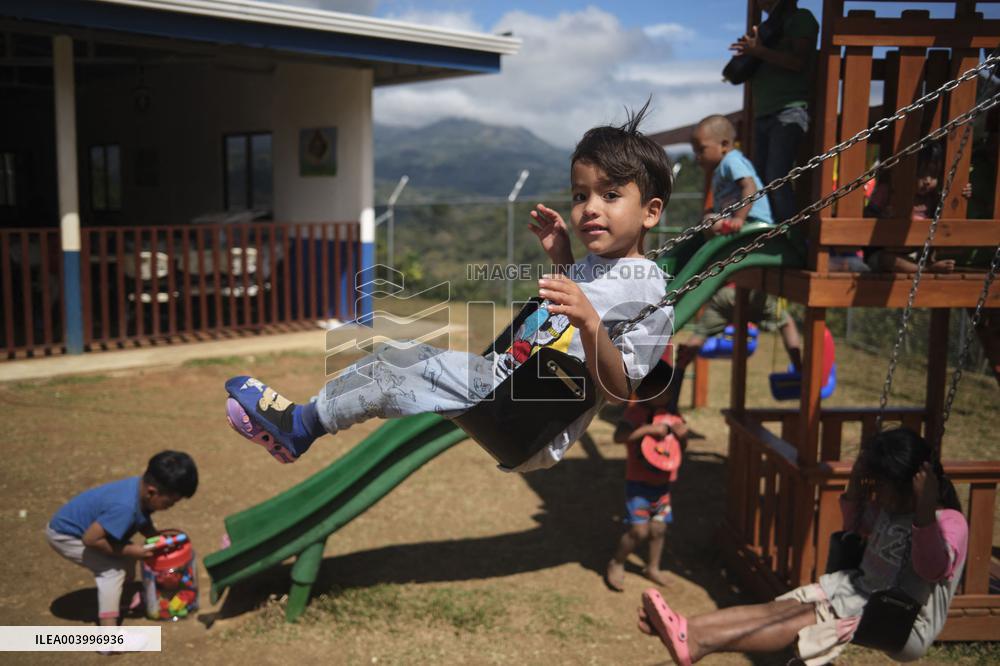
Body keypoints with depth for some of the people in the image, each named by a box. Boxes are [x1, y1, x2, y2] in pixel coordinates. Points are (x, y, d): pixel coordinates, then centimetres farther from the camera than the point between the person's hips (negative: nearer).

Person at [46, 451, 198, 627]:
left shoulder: (142, 487, -13)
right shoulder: (125, 507, -41)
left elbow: (143, 521, 7)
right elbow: (90, 539, -34)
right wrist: (129, 550, -24)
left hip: (83, 526, 9)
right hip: (65, 535, -9)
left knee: (127, 562, 12)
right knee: (113, 569, -18)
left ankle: (111, 602, 33)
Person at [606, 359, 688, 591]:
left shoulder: (672, 412, 3)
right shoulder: (637, 411, -17)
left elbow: (682, 447, 14)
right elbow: (619, 436, -32)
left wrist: (683, 435, -9)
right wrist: (649, 429, -35)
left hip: (663, 483, 6)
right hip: (639, 483, -6)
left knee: (659, 528, 12)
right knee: (639, 530, -8)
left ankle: (653, 568, 33)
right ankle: (616, 564, 14)